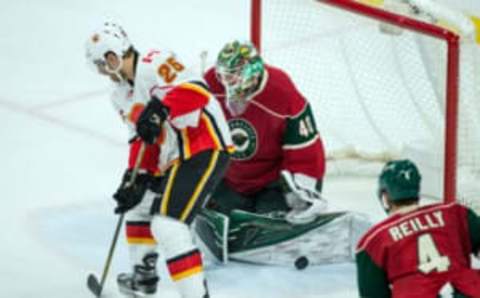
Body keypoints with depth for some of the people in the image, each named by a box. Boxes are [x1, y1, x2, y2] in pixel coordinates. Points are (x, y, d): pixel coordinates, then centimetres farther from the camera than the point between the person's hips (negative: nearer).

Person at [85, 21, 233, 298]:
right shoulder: (123, 94, 16)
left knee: (168, 224, -21)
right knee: (137, 202, 27)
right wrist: (136, 177, 8)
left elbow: (196, 91, -29)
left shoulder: (153, 65, -16)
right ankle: (144, 275, 43)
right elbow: (142, 140, 17)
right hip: (174, 158, 11)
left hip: (205, 148, -11)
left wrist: (159, 110, -36)